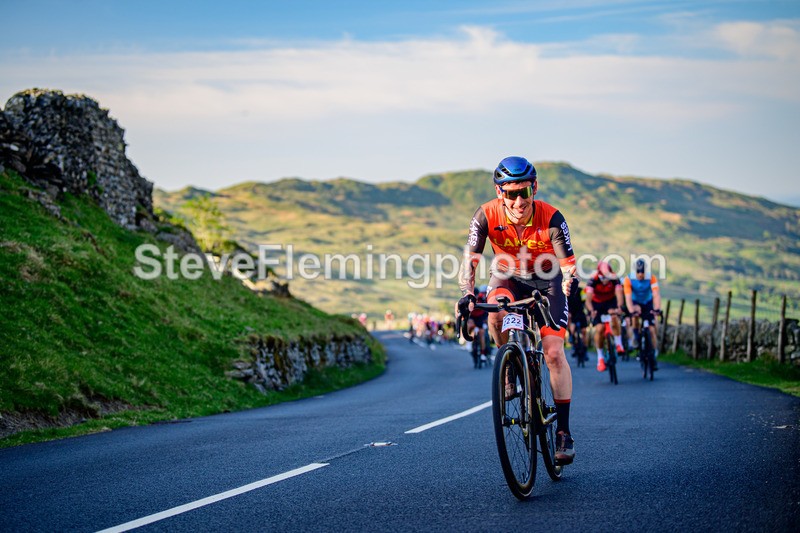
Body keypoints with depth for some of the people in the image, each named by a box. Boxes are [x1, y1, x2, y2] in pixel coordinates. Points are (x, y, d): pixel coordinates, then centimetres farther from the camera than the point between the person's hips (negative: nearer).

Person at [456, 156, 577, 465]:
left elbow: (568, 266, -31)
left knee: (554, 352, -14)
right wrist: (467, 294, -44)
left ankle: (563, 431, -4)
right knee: (496, 311, -36)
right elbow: (469, 259, -26)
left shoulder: (551, 219, -29)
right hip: (508, 276, 1)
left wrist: (565, 295, -50)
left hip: (546, 280, -1)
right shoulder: (487, 216, -25)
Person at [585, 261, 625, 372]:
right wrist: (591, 311, -57)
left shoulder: (615, 279, -27)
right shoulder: (593, 280, -30)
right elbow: (588, 298, -38)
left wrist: (619, 307, -56)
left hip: (610, 302, 1)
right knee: (599, 329, -13)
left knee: (614, 318, -31)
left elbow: (619, 294, -37)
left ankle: (619, 345, -17)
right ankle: (600, 357, 1)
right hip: (597, 304, -1)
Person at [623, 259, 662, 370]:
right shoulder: (628, 279, -27)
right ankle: (636, 338, -15)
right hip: (636, 303, -1)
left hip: (648, 303, 1)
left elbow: (656, 295, -36)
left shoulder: (651, 278, -27)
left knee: (652, 329, -8)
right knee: (636, 311, -36)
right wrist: (631, 311, -50)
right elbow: (628, 297, -34)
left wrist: (657, 309, -53)